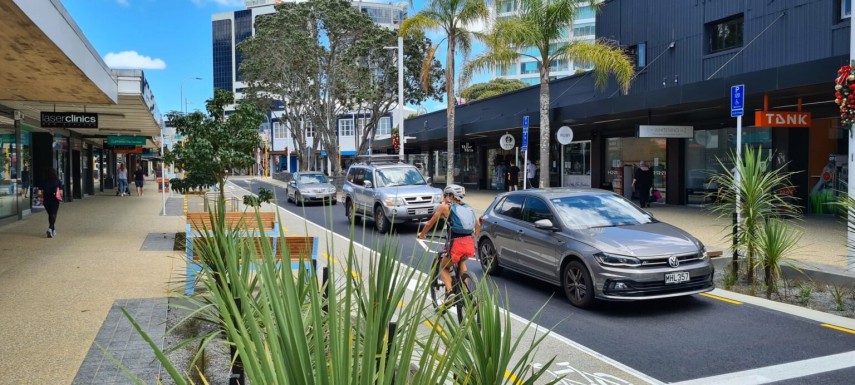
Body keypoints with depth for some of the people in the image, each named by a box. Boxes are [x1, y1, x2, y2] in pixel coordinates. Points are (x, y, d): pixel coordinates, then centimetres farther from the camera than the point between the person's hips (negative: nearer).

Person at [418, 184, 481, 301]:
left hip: (456, 245, -4)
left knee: (444, 267, 22)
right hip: (470, 244, 4)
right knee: (461, 262, 35)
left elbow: (429, 224, 13)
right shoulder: (468, 208, 20)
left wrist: (422, 234, 31)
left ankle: (449, 291, -2)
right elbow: (478, 224, 24)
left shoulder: (445, 207, 7)